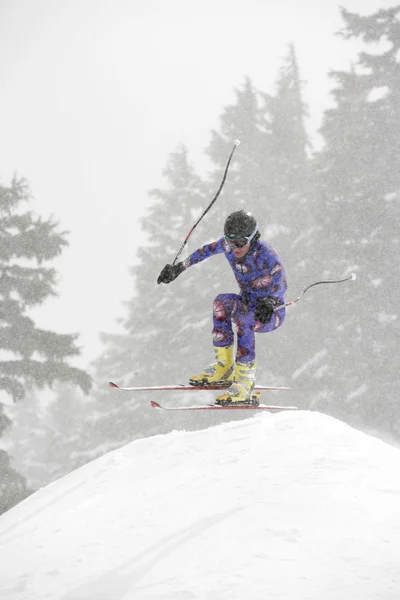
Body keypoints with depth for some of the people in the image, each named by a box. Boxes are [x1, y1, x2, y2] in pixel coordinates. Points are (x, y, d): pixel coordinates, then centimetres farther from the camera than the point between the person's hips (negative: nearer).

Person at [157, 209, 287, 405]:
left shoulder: (265, 255, -23)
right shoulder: (228, 246, -6)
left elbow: (280, 282, -36)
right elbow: (207, 250, 13)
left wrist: (269, 302, -55)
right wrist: (179, 268, 17)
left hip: (272, 314, -6)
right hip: (249, 305, 6)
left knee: (242, 318, -35)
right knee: (222, 301, -23)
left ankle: (245, 379, -35)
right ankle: (224, 366, -17)